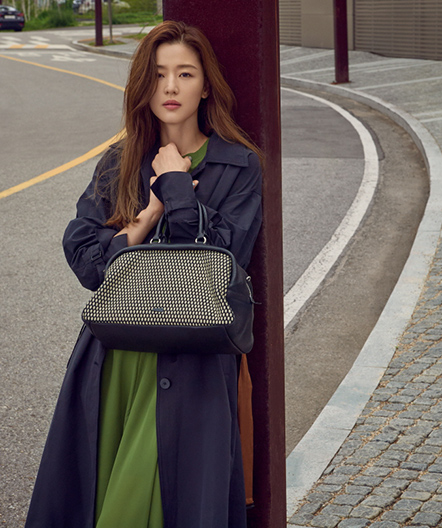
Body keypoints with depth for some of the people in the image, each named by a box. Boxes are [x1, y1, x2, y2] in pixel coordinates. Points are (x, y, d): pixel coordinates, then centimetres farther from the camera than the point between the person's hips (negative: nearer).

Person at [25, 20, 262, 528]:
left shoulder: (238, 166, 0)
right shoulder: (119, 163, 11)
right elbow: (82, 257, 2)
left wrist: (177, 184, -9)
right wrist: (143, 223, -11)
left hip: (190, 366, -4)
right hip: (113, 361, 4)